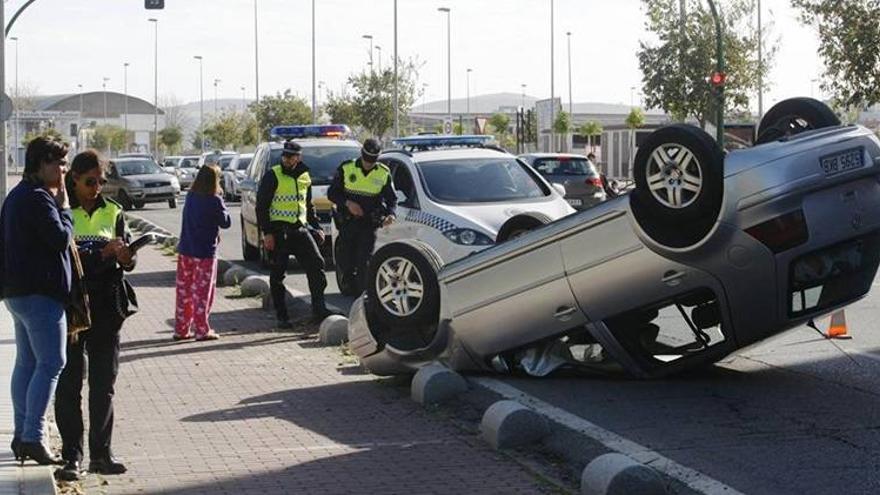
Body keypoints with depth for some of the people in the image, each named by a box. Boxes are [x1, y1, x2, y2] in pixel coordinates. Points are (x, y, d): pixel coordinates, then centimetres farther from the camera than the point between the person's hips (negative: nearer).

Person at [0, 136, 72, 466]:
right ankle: (32, 437, -11)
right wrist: (64, 207, -8)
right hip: (40, 291, -11)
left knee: (27, 362, 13)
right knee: (51, 363, -8)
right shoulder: (38, 199, -17)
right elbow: (61, 238, -20)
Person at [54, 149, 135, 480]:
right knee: (69, 385, 0)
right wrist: (102, 254, -19)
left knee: (103, 384, 7)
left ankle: (101, 453, 14)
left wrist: (125, 257, -16)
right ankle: (71, 456, 5)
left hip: (106, 310, 3)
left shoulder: (112, 212, 8)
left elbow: (129, 263, 8)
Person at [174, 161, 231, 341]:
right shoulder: (214, 201, -15)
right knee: (202, 292, 3)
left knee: (184, 292, 12)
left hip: (185, 251, 5)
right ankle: (202, 330, 5)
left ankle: (181, 329, 16)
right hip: (205, 253, -5)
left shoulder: (190, 197, 3)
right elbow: (226, 222, -6)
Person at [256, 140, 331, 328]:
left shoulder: (304, 177, 12)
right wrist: (267, 233, -14)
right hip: (278, 230, -5)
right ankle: (282, 316, 6)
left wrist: (317, 227, 15)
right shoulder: (273, 176, -6)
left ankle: (318, 308, -2)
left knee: (316, 264, -7)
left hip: (300, 228, 5)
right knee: (278, 274, 0)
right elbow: (261, 206, -8)